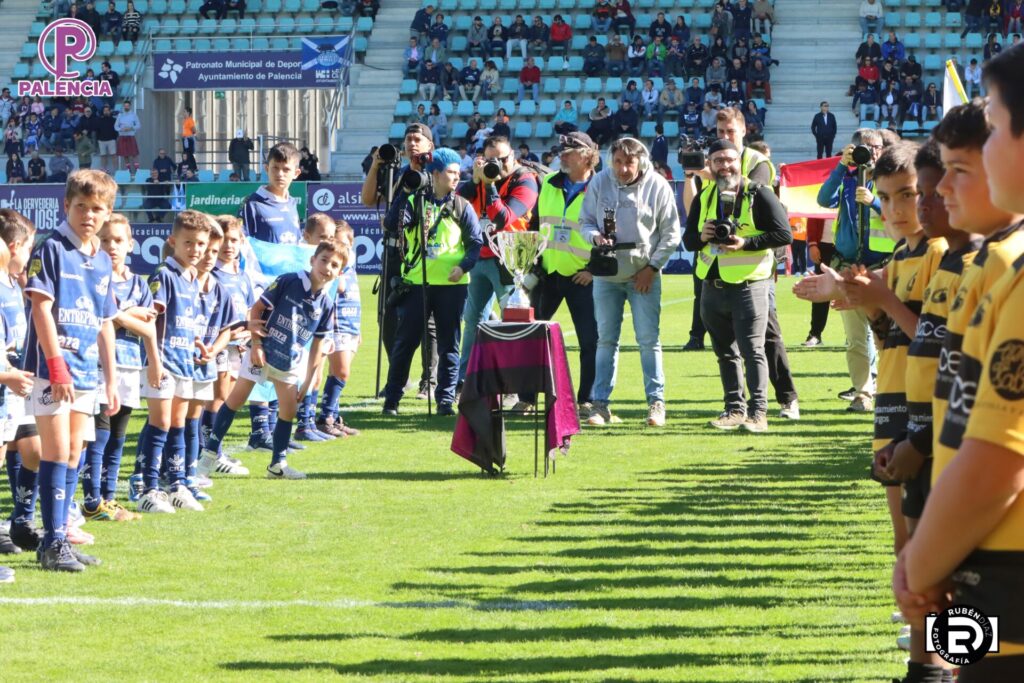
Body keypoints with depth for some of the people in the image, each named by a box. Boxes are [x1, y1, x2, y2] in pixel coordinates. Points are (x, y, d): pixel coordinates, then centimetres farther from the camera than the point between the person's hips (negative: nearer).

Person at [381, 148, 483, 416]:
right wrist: (404, 194, -17)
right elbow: (392, 225, -11)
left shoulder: (462, 206, 6)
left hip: (451, 284, 1)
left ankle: (445, 398, 8)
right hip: (416, 281, 0)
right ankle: (392, 398, 9)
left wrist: (464, 266, -12)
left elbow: (476, 241, 4)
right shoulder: (414, 202, 4)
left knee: (449, 343, 2)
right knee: (405, 340, 2)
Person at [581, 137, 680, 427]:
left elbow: (670, 234, -3)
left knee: (649, 339, -3)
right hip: (607, 273, 2)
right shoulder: (599, 182, -2)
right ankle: (600, 403, 10)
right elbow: (585, 221, 8)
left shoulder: (658, 186, -8)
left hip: (644, 274, -2)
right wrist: (595, 236, -14)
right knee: (606, 339, 7)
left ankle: (656, 402, 3)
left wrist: (652, 267, -8)